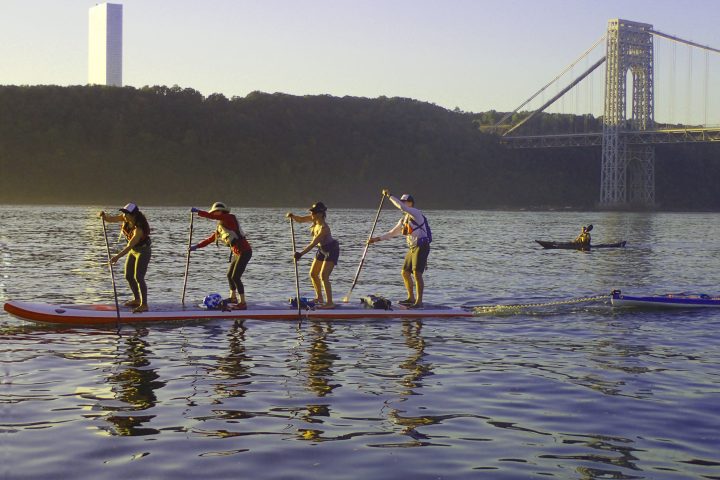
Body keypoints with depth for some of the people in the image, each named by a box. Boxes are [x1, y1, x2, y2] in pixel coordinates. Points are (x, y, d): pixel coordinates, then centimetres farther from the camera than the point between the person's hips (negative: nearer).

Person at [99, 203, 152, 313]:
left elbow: (130, 245, -36)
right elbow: (110, 219, -5)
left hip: (143, 251, -9)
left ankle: (144, 305, -13)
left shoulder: (139, 228, -33)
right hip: (133, 251, 9)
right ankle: (137, 299, 28)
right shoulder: (125, 218, -11)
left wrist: (118, 256, -41)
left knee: (138, 277, -16)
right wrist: (104, 216, -27)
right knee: (129, 276, 12)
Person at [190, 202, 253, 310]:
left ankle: (243, 303, -6)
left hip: (244, 251, -10)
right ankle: (233, 297, 39)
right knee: (230, 275, 21)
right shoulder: (220, 227, 14)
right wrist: (196, 246, 17)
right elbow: (210, 239, 19)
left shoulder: (230, 218, -12)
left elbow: (212, 216, -22)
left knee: (235, 277, -11)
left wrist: (198, 211, -16)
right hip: (237, 253, 10)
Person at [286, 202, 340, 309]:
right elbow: (301, 219, 5)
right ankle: (319, 298, 29)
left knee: (323, 276, -19)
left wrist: (301, 253, -37)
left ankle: (330, 303, -18)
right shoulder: (314, 219, -7)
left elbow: (313, 243, -34)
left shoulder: (324, 228, -31)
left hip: (331, 250, -10)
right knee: (313, 274, 13)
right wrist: (292, 216, -16)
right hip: (322, 249, 10)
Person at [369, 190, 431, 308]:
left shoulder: (416, 213, -9)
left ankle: (419, 301, -14)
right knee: (405, 272, 11)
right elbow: (392, 233, 21)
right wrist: (377, 239, 13)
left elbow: (402, 207, -26)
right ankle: (411, 298, 23)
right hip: (412, 248, 10)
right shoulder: (404, 220, 18)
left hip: (421, 247, -10)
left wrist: (389, 196, -19)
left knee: (417, 273, -16)